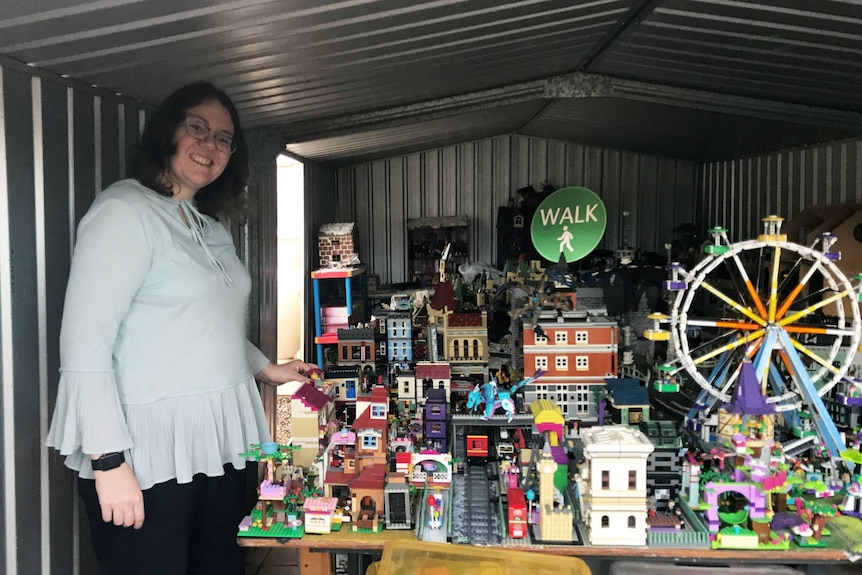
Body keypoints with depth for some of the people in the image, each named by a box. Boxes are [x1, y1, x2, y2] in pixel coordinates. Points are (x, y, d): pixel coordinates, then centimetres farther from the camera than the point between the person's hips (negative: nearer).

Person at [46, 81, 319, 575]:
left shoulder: (215, 230, 15)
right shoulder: (125, 210, -9)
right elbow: (84, 345, -16)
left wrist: (267, 369, 17)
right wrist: (109, 461, -18)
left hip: (219, 442, 8)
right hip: (148, 450, -7)